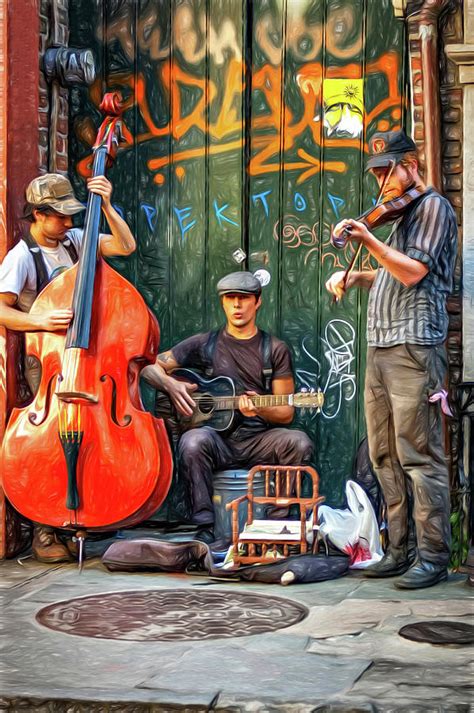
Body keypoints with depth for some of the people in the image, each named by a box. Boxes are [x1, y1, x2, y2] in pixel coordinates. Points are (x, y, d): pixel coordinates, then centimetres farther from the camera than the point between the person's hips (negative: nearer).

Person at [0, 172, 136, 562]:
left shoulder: (73, 240, 8)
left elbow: (126, 246, 3)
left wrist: (106, 204, -6)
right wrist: (40, 321, -30)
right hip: (43, 362, -5)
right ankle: (44, 532, -1)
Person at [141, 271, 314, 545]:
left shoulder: (276, 350, 11)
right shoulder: (205, 344, 11)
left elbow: (286, 413, 8)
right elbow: (150, 366, 12)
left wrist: (260, 409, -14)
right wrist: (171, 385, -9)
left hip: (259, 440, 1)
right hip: (218, 437, -1)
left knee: (299, 442, -30)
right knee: (193, 441, -35)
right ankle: (205, 528, -27)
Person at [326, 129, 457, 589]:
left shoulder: (432, 206, -3)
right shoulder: (401, 213, 24)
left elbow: (413, 272, -14)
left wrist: (368, 241, -22)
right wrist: (356, 277, 14)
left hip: (413, 347, -9)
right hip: (380, 347, 9)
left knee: (418, 455, -9)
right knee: (385, 456, 8)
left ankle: (433, 556, -4)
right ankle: (399, 551, 15)